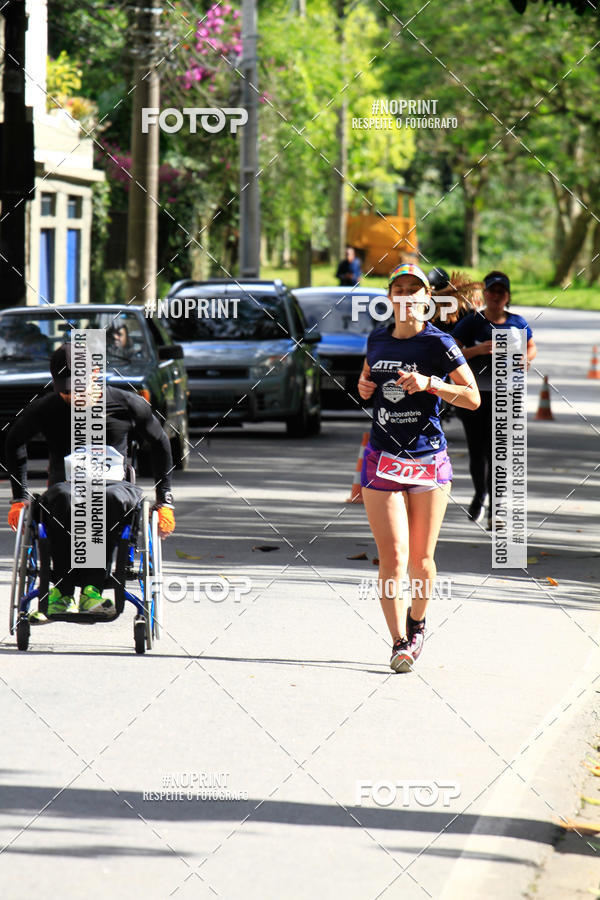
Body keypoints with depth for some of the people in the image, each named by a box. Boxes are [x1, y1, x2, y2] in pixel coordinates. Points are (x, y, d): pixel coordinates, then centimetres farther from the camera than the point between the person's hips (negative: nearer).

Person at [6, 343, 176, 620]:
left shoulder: (129, 405, -1)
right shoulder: (43, 410, 0)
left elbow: (159, 443, 14)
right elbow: (14, 443, 19)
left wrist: (165, 501, 12)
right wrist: (19, 498, 14)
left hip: (114, 485, 0)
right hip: (65, 485, 0)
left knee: (114, 497, -40)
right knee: (62, 496, -40)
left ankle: (92, 591, -35)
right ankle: (63, 592, -35)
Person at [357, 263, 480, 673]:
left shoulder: (439, 343, -6)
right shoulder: (377, 340, 8)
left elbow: (473, 397, -10)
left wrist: (429, 382, -22)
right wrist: (364, 385, 6)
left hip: (429, 461, -2)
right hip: (382, 460, 2)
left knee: (421, 561, 5)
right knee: (392, 557, -9)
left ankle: (417, 622, 32)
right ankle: (400, 642, -5)